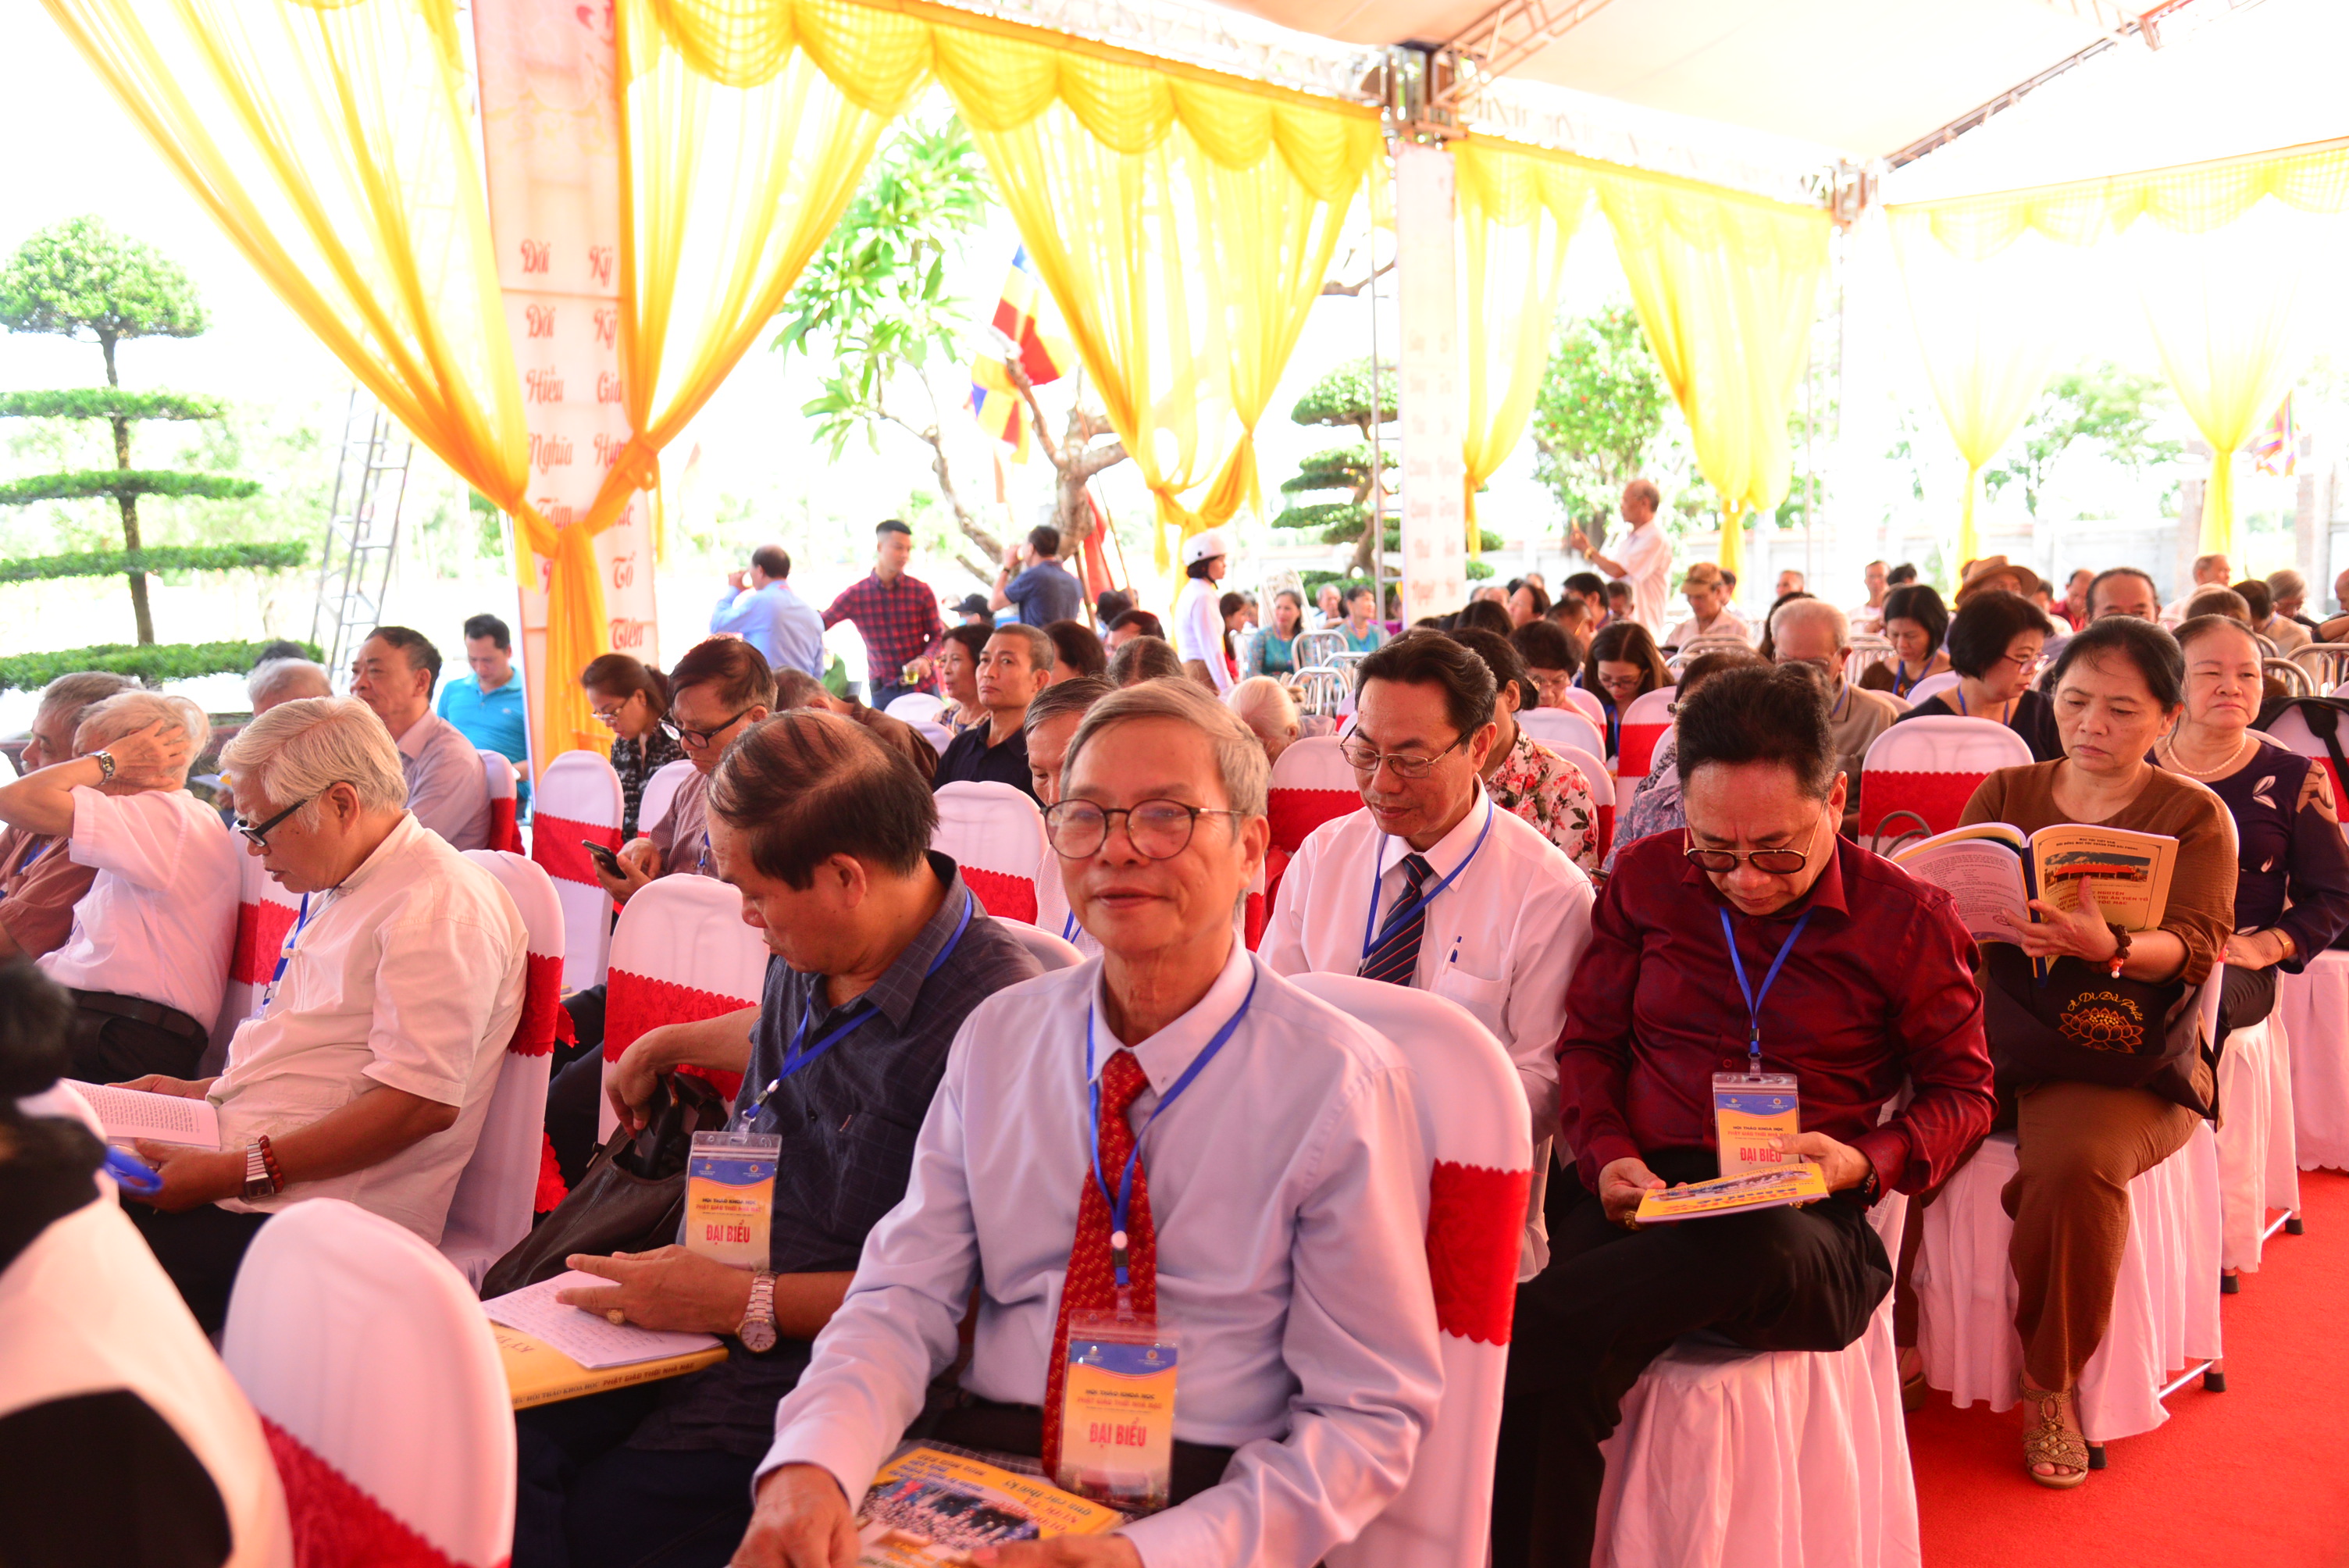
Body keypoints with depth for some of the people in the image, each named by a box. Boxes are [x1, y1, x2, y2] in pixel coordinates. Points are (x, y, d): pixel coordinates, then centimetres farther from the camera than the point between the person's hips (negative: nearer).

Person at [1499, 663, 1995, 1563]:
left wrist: (1867, 1162, -7)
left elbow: (1962, 1090, 14)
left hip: (1805, 1224, -1)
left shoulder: (1909, 921, 5)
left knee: (1763, 1248, -41)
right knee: (1553, 1390, -32)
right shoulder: (1650, 879, 10)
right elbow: (1588, 1040, 16)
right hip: (1642, 1201, 1)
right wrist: (1604, 1155, -4)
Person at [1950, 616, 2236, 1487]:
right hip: (1995, 1034, 3)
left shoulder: (2194, 815, 8)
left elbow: (2196, 947, -6)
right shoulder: (2004, 793, 15)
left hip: (2122, 1057, -3)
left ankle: (2053, 1383, -10)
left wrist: (2109, 947, -29)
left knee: (2075, 1161, -33)